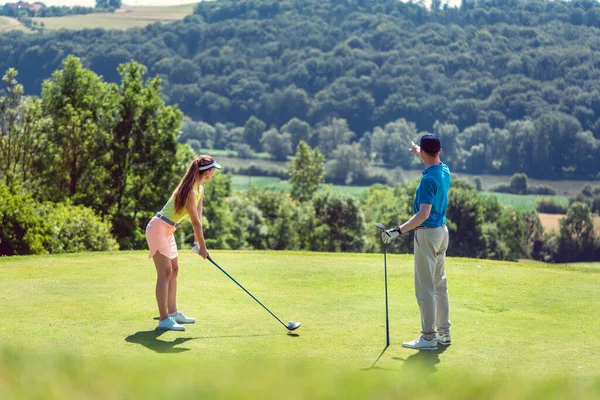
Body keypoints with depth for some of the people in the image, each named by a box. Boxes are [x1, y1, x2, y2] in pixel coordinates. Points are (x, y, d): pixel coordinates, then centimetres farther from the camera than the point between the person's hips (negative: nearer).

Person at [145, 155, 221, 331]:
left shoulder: (200, 190, 6)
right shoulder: (189, 192, -25)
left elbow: (198, 217, 6)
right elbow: (195, 221, -18)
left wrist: (197, 241, 1)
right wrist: (202, 246, -11)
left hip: (168, 231, 11)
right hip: (158, 229, -11)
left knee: (174, 270, 15)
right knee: (165, 273, -13)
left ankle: (173, 313, 24)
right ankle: (164, 320, -14)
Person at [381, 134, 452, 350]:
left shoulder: (428, 179, -22)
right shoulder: (445, 171, 5)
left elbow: (424, 214, -28)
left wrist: (398, 231, -31)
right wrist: (419, 153, 46)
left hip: (427, 233, -9)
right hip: (442, 230, 9)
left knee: (425, 288, -6)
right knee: (440, 285, 15)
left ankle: (428, 337, -4)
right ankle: (444, 332, 21)